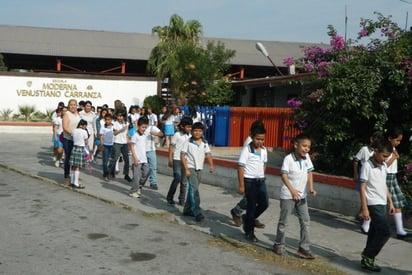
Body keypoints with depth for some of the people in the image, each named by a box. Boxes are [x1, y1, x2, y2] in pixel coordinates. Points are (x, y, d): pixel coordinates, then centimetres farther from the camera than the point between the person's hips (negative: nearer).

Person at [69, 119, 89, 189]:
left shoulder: (74, 131, 5)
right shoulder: (84, 132, -10)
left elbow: (73, 139, 6)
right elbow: (86, 142, -3)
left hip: (74, 148, 6)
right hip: (81, 149, -6)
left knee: (73, 166, 12)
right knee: (78, 167, -2)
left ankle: (72, 182, 20)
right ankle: (76, 183, 0)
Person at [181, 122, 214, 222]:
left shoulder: (205, 143, 6)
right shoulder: (188, 142, -7)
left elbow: (208, 154, 1)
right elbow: (182, 156, -8)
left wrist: (211, 165, -16)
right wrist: (186, 169, -15)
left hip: (199, 169, 5)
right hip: (190, 168, -5)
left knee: (192, 189, 13)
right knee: (194, 189, -14)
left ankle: (187, 209, 26)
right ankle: (197, 213, -17)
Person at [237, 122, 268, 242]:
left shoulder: (264, 150, 7)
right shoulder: (246, 150, -13)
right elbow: (240, 167, -14)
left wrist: (261, 176, 13)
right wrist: (241, 185, -15)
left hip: (261, 181, 6)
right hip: (250, 181, -6)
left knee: (264, 203, 4)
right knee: (251, 206, 1)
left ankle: (248, 219, 28)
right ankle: (249, 232, 15)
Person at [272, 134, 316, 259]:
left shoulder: (307, 157, 1)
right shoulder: (289, 158, -16)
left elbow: (309, 172, 7)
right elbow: (284, 175, -18)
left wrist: (311, 187, -6)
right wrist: (292, 190, -25)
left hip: (302, 195, 6)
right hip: (288, 195, -6)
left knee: (305, 221, 4)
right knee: (284, 221, 6)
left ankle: (304, 248, 11)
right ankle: (279, 245, 23)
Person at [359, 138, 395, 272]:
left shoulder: (383, 166, 10)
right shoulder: (367, 166, -13)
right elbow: (362, 188, -13)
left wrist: (390, 202, 18)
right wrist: (364, 208, -16)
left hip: (382, 204, 8)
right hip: (374, 204, -8)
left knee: (375, 233, 11)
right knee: (385, 232, -11)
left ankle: (367, 259, 19)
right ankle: (368, 257, 0)